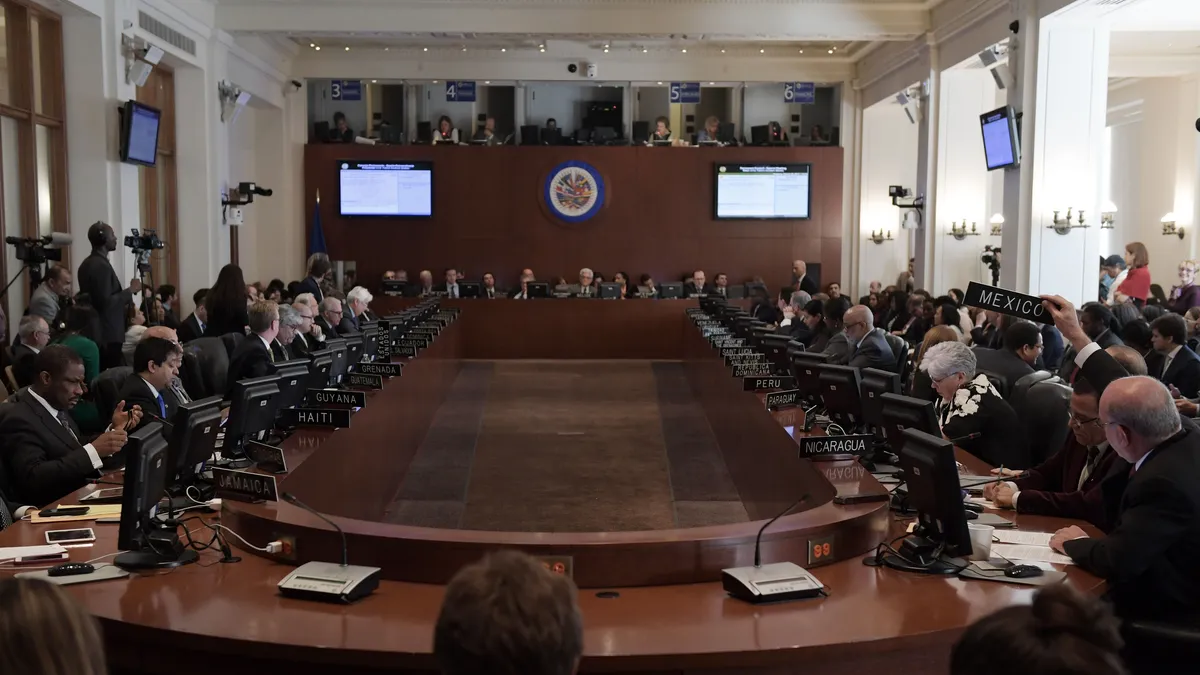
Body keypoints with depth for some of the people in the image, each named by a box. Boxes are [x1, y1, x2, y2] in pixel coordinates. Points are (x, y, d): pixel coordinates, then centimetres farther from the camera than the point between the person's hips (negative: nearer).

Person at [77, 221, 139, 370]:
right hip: (107, 334, -10)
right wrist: (130, 290, -12)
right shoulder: (101, 265, -16)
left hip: (94, 332, 10)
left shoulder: (87, 263, 14)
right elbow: (105, 302, -21)